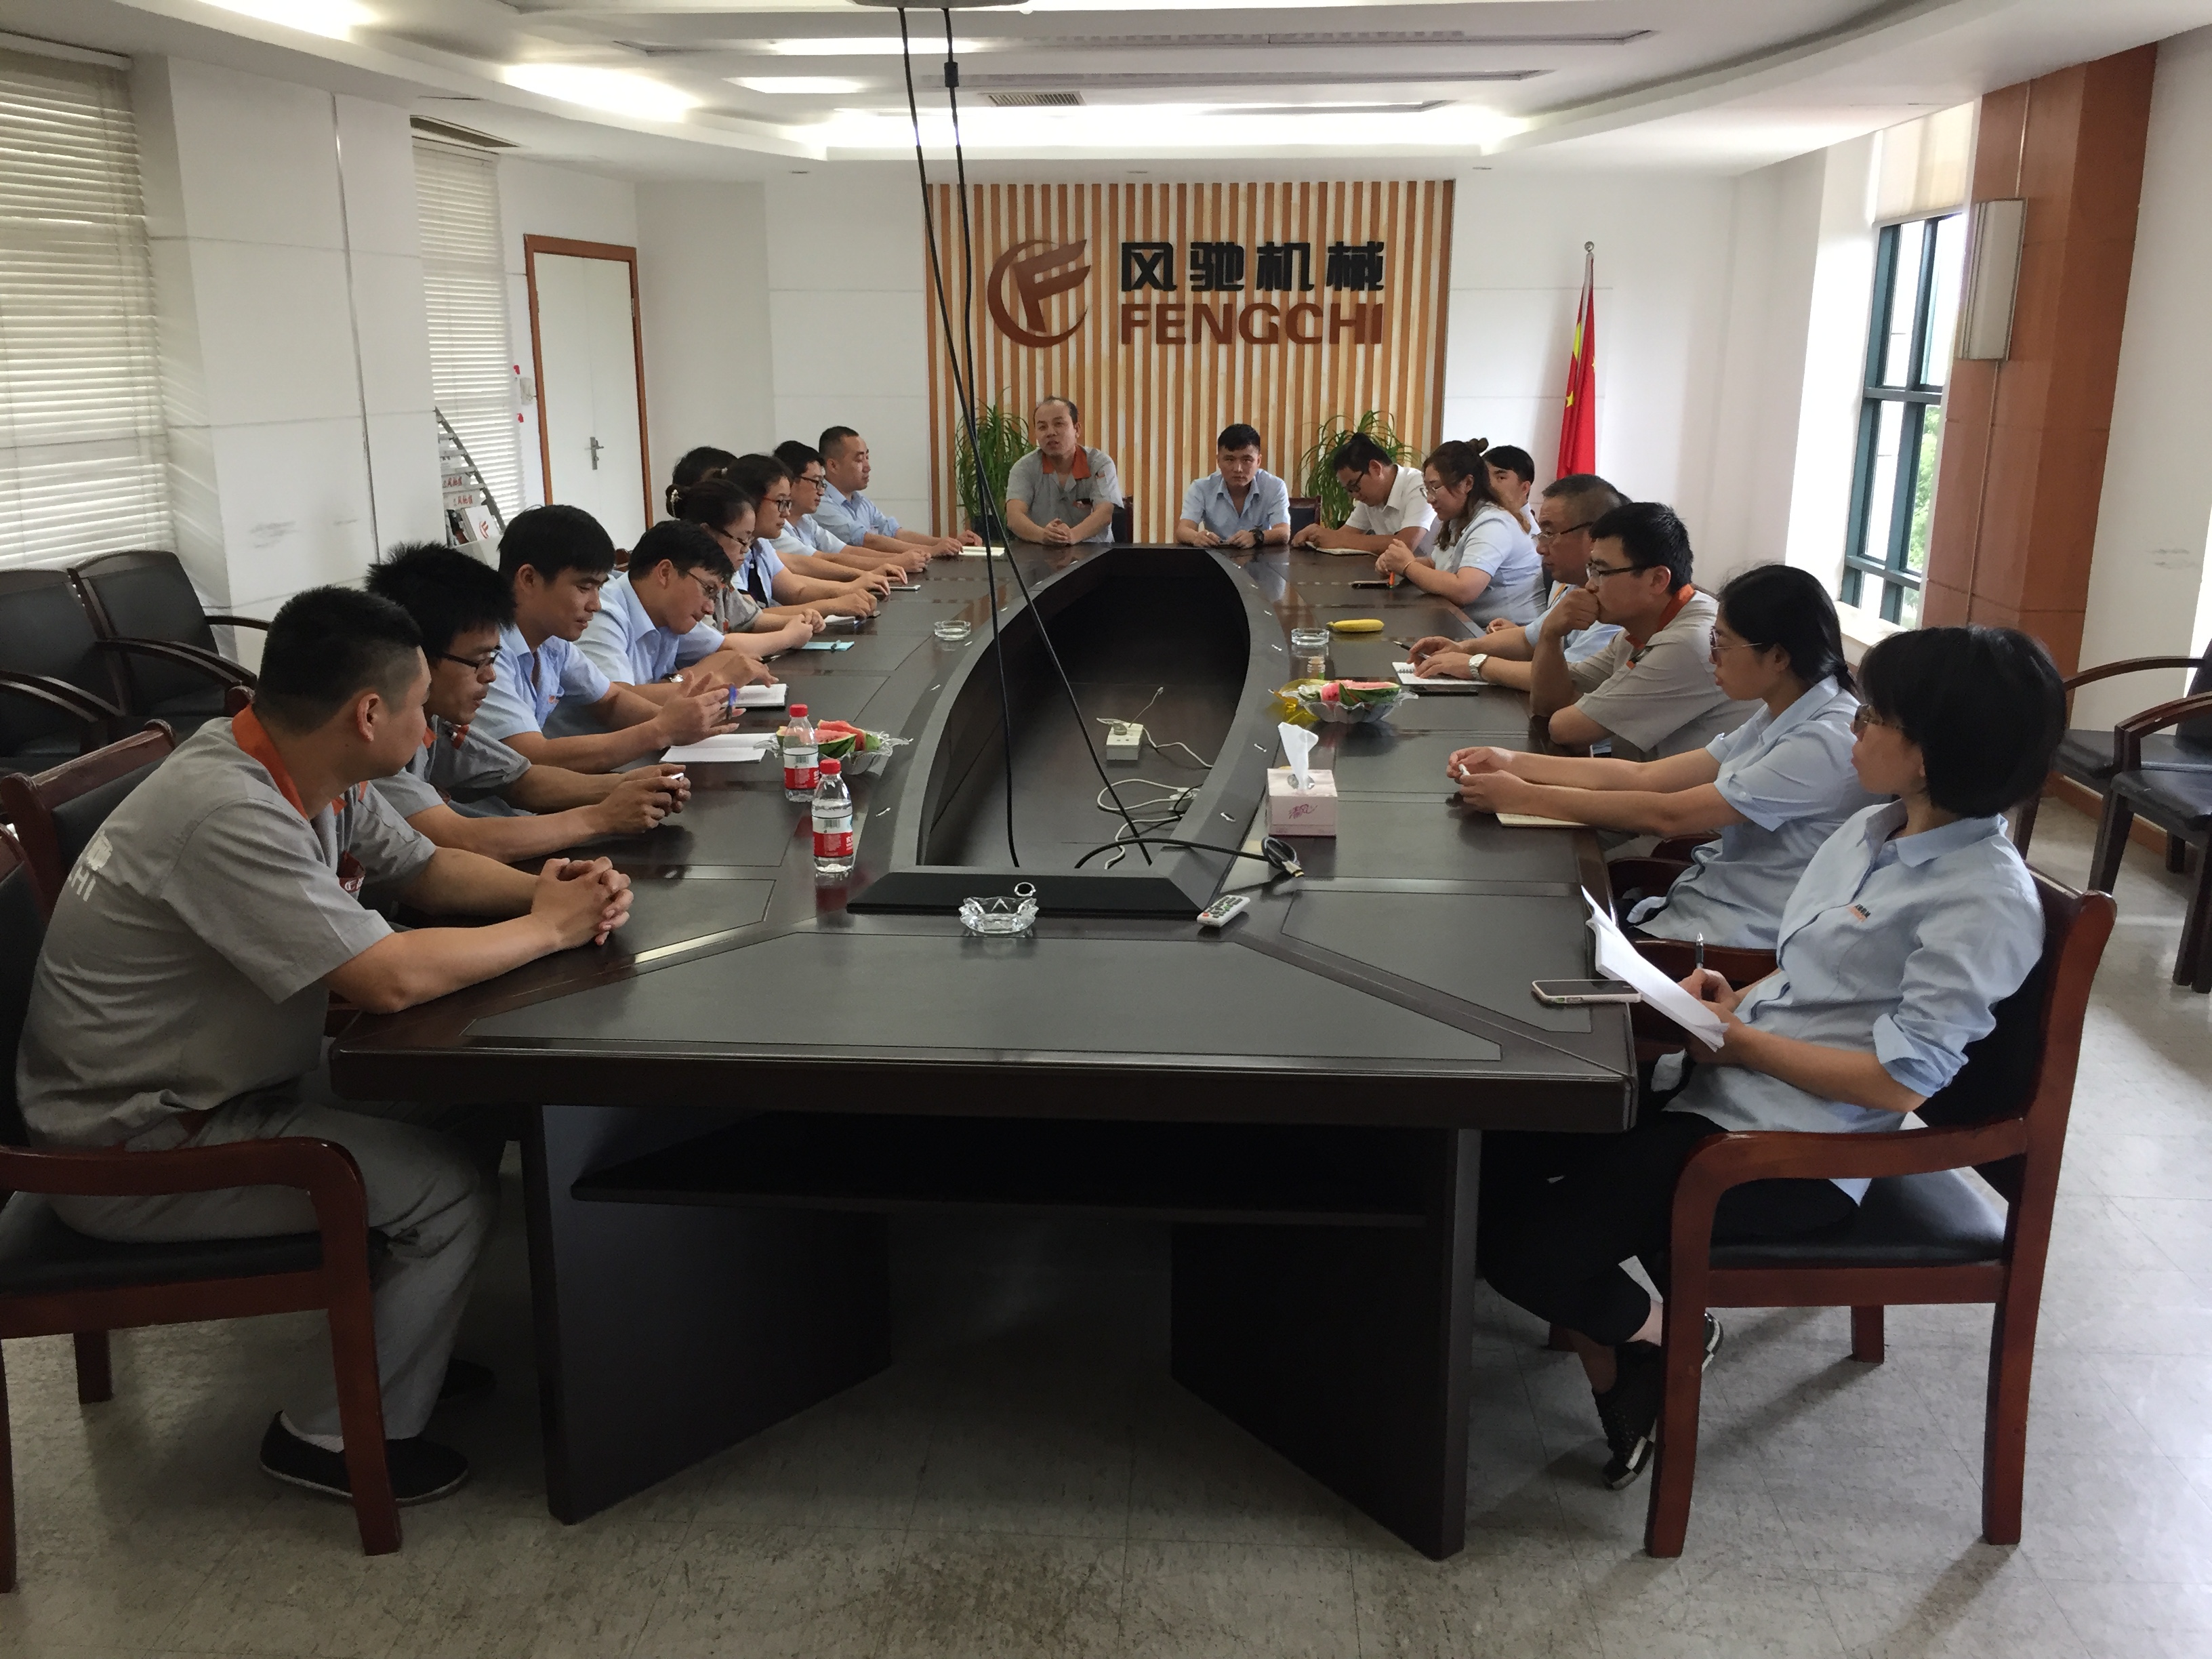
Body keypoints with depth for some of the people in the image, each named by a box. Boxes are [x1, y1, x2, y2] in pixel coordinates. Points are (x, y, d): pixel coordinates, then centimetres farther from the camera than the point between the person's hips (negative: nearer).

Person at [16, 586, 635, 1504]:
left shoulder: (315, 776, -3)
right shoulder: (228, 813, -31)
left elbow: (423, 866, 12)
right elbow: (392, 977, -35)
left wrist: (540, 887, -9)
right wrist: (546, 928, -20)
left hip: (231, 1078, 9)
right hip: (134, 1151, -9)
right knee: (453, 1191, -13)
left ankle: (395, 1336, 24)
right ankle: (335, 1434, 6)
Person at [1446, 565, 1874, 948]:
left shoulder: (1828, 741, -22)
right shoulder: (1777, 719, 8)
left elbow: (1666, 815, -23)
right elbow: (1647, 776, 7)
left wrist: (1525, 797, -18)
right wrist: (1513, 763, 0)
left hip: (1733, 942, -8)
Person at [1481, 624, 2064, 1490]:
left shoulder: (1987, 901, -16)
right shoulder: (1870, 831, 11)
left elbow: (1898, 1081, -20)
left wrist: (1738, 1039, -13)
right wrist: (1735, 998, 1)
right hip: (1727, 1091, 9)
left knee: (1524, 1246, -18)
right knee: (1503, 1144, -3)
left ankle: (1658, 1338, 15)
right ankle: (1618, 1384, 11)